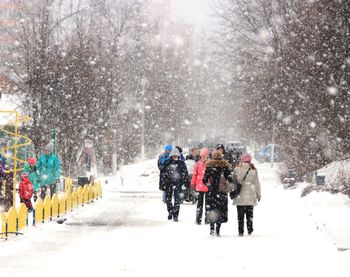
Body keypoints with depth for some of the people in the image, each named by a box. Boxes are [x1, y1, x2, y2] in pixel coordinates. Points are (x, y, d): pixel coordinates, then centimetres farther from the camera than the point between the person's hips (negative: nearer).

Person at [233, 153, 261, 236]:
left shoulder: (237, 170, -4)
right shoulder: (253, 170, -2)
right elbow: (257, 183, 4)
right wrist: (259, 194, 13)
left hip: (240, 196, 0)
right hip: (250, 197, 0)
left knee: (240, 215, 5)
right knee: (249, 214, 10)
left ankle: (240, 231, 3)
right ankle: (249, 229, 8)